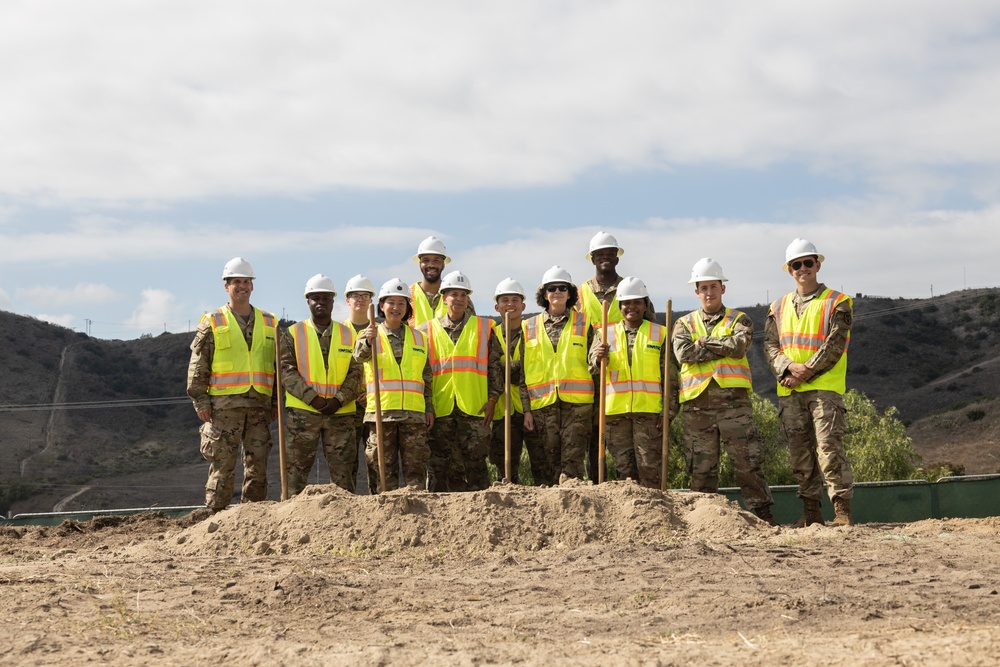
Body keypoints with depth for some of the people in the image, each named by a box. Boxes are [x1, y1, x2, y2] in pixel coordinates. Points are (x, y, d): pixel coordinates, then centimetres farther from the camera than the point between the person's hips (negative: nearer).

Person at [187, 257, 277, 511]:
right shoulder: (212, 323, 4)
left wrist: (276, 401, 12)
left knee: (258, 465, 5)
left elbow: (279, 365, 17)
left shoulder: (269, 323, 14)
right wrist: (200, 401, -6)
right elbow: (197, 365, 2)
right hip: (224, 405, -3)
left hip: (260, 405, 3)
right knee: (223, 465, -3)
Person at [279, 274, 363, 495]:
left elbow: (356, 373, 6)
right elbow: (286, 370, -3)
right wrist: (312, 398, -14)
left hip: (340, 413, 2)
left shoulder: (349, 335, 12)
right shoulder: (293, 333, 7)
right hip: (302, 412, -2)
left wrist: (339, 400, -10)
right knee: (296, 470, -2)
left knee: (343, 471, 2)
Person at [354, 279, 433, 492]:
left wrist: (429, 408, 12)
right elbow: (360, 355, -18)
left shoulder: (418, 338, 14)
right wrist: (368, 341, -40)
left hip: (414, 413, 2)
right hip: (381, 411, -2)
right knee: (383, 467, 1)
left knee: (415, 466, -1)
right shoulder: (371, 334, 6)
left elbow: (427, 376, 18)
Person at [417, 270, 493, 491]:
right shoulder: (428, 330, 11)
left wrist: (492, 399, -2)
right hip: (440, 409, 1)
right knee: (440, 465, 1)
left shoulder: (484, 328, 11)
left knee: (475, 463, -2)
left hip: (474, 407, -1)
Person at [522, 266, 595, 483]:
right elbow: (524, 371, 10)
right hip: (542, 404, 2)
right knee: (548, 463, 3)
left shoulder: (584, 323, 10)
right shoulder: (530, 327, 13)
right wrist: (526, 409, 4)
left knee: (572, 463, -7)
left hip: (576, 402, -1)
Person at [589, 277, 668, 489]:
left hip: (649, 410, -2)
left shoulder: (660, 334, 8)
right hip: (615, 410, 2)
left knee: (649, 467, -5)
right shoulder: (606, 334, 12)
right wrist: (598, 358, -21)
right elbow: (593, 369, 3)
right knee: (624, 469, 6)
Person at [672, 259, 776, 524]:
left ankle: (762, 513, 3)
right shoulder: (684, 323, 15)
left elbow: (739, 346, -10)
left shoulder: (739, 320, 13)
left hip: (733, 400, -1)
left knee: (747, 461, -3)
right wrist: (723, 347, -6)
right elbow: (683, 353, -5)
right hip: (697, 402, 1)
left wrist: (703, 343, -4)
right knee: (701, 467, 3)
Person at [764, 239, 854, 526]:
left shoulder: (836, 303, 1)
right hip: (789, 393, 5)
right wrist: (788, 367, -12)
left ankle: (843, 510, -9)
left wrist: (806, 372, -15)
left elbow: (834, 346, -8)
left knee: (829, 448, -14)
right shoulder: (779, 307, 15)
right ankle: (811, 512, 13)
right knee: (800, 454, 6)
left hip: (824, 387, -5)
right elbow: (771, 345, 8)